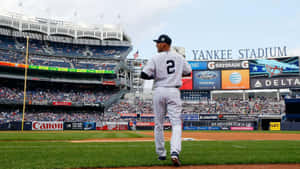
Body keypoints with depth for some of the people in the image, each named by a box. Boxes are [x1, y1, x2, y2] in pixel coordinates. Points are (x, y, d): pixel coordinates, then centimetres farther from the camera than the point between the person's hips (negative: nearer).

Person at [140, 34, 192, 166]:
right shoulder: (179, 57, 8)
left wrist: (154, 75, 9)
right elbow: (188, 72, 18)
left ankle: (161, 154, 20)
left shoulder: (155, 58, -3)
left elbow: (144, 75, -10)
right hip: (174, 91, 1)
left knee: (158, 124, 12)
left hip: (159, 91, -1)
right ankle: (175, 152, -22)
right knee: (176, 123, -2)